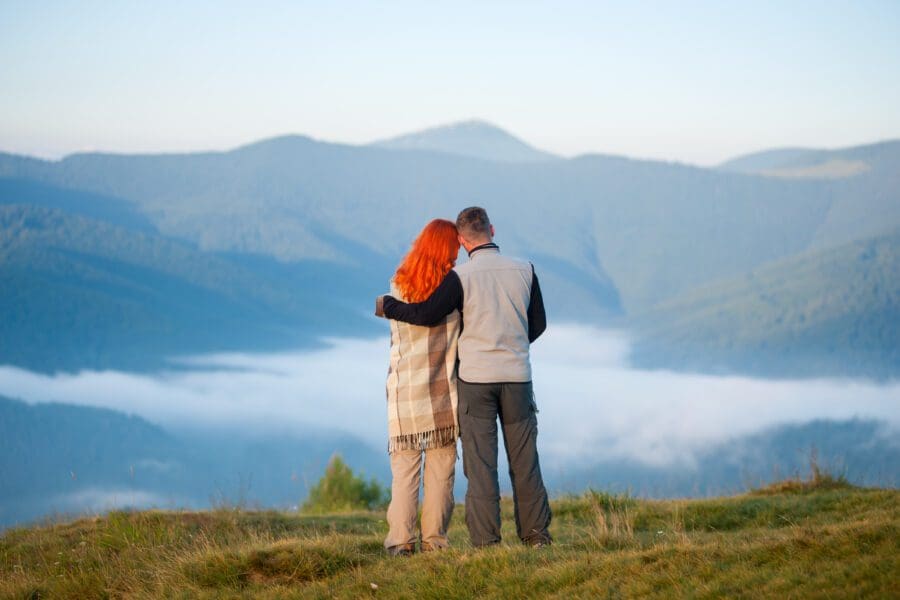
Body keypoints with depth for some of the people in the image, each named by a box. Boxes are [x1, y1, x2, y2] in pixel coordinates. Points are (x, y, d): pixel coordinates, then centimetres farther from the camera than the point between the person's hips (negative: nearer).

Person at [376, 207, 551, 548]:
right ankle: (536, 534, 13)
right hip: (517, 376, 3)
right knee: (524, 459, 11)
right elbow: (538, 324, 9)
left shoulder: (461, 276, -10)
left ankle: (486, 540, -2)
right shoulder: (524, 270, 1)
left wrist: (387, 306, 4)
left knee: (480, 461, 1)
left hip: (475, 378, -2)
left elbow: (427, 314, -12)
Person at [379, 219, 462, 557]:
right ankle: (434, 539, 5)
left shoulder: (398, 286, 0)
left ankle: (400, 540, -2)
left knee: (404, 467, 4)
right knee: (441, 467, 6)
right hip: (443, 390, -1)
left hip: (405, 390, 1)